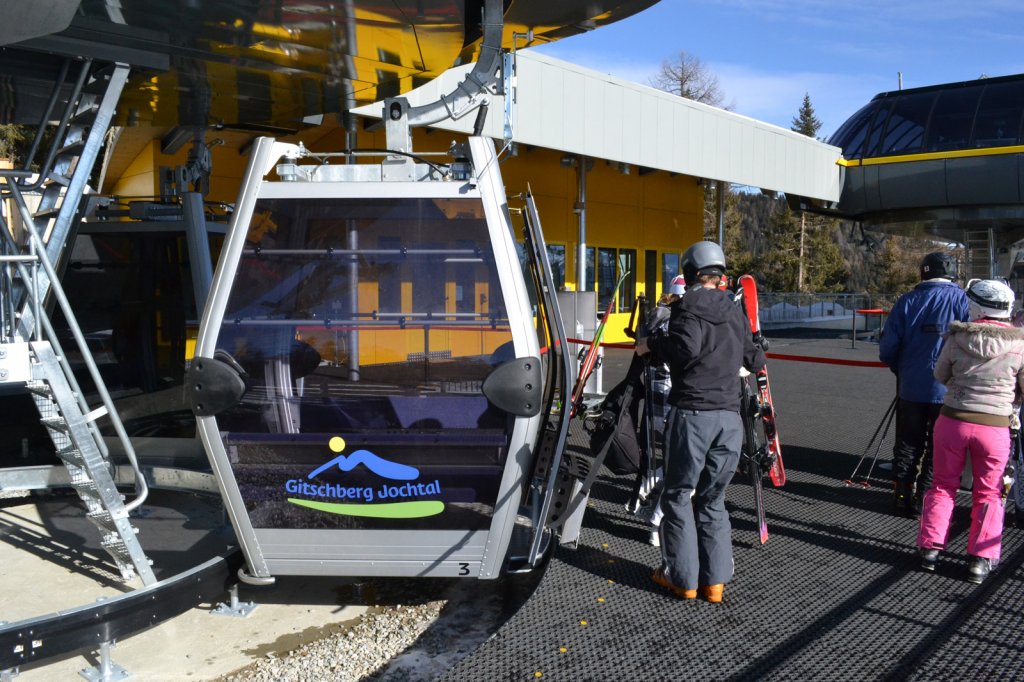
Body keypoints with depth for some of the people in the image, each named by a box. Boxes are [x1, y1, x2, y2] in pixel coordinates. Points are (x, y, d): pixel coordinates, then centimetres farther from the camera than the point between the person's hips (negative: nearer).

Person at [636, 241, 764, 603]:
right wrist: (754, 355, 42)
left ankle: (682, 577, 13)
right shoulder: (735, 312, 13)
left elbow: (686, 347, -22)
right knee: (713, 499, 15)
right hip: (729, 416, 5)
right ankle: (715, 580, 16)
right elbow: (754, 360, 20)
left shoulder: (688, 306, -5)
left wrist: (651, 344, -6)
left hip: (692, 413, -5)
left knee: (679, 495, 8)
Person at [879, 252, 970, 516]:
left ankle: (902, 496, 21)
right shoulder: (962, 299, -6)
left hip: (910, 388, 2)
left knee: (908, 444, 14)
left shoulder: (906, 301, -1)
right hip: (949, 390, -2)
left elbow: (887, 350, -3)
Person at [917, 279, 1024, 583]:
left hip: (952, 420, 1)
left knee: (943, 484, 15)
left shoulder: (957, 337, -8)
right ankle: (981, 559, 15)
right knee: (988, 493, 13)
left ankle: (930, 547, 18)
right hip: (995, 427, 0)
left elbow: (941, 375, 5)